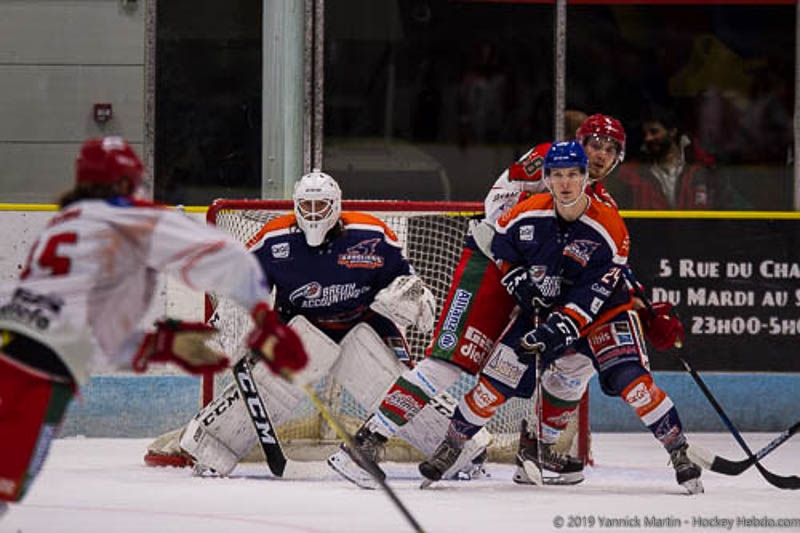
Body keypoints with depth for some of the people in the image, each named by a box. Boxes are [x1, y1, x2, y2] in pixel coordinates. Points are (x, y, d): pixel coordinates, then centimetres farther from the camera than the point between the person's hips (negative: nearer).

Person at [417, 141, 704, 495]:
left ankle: (679, 453, -12)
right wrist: (518, 278, -6)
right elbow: (501, 242, 7)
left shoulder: (609, 227, -22)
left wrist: (562, 326, -31)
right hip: (541, 307, 3)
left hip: (600, 310, -3)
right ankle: (451, 447, 13)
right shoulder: (527, 215, -14)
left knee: (630, 379, -21)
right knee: (497, 380, -3)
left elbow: (597, 289, -24)